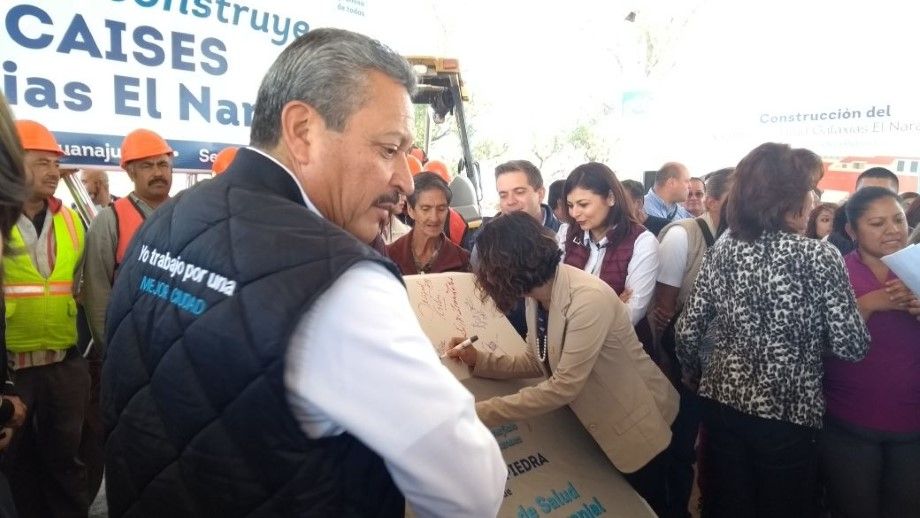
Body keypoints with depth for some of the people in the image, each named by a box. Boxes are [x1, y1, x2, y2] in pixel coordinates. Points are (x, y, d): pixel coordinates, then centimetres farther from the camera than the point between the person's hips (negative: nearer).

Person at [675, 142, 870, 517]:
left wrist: (695, 379, 16)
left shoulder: (722, 251, -2)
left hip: (723, 404, 3)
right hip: (788, 413, -3)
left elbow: (686, 333, 0)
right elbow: (852, 347, -12)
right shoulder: (819, 256, -13)